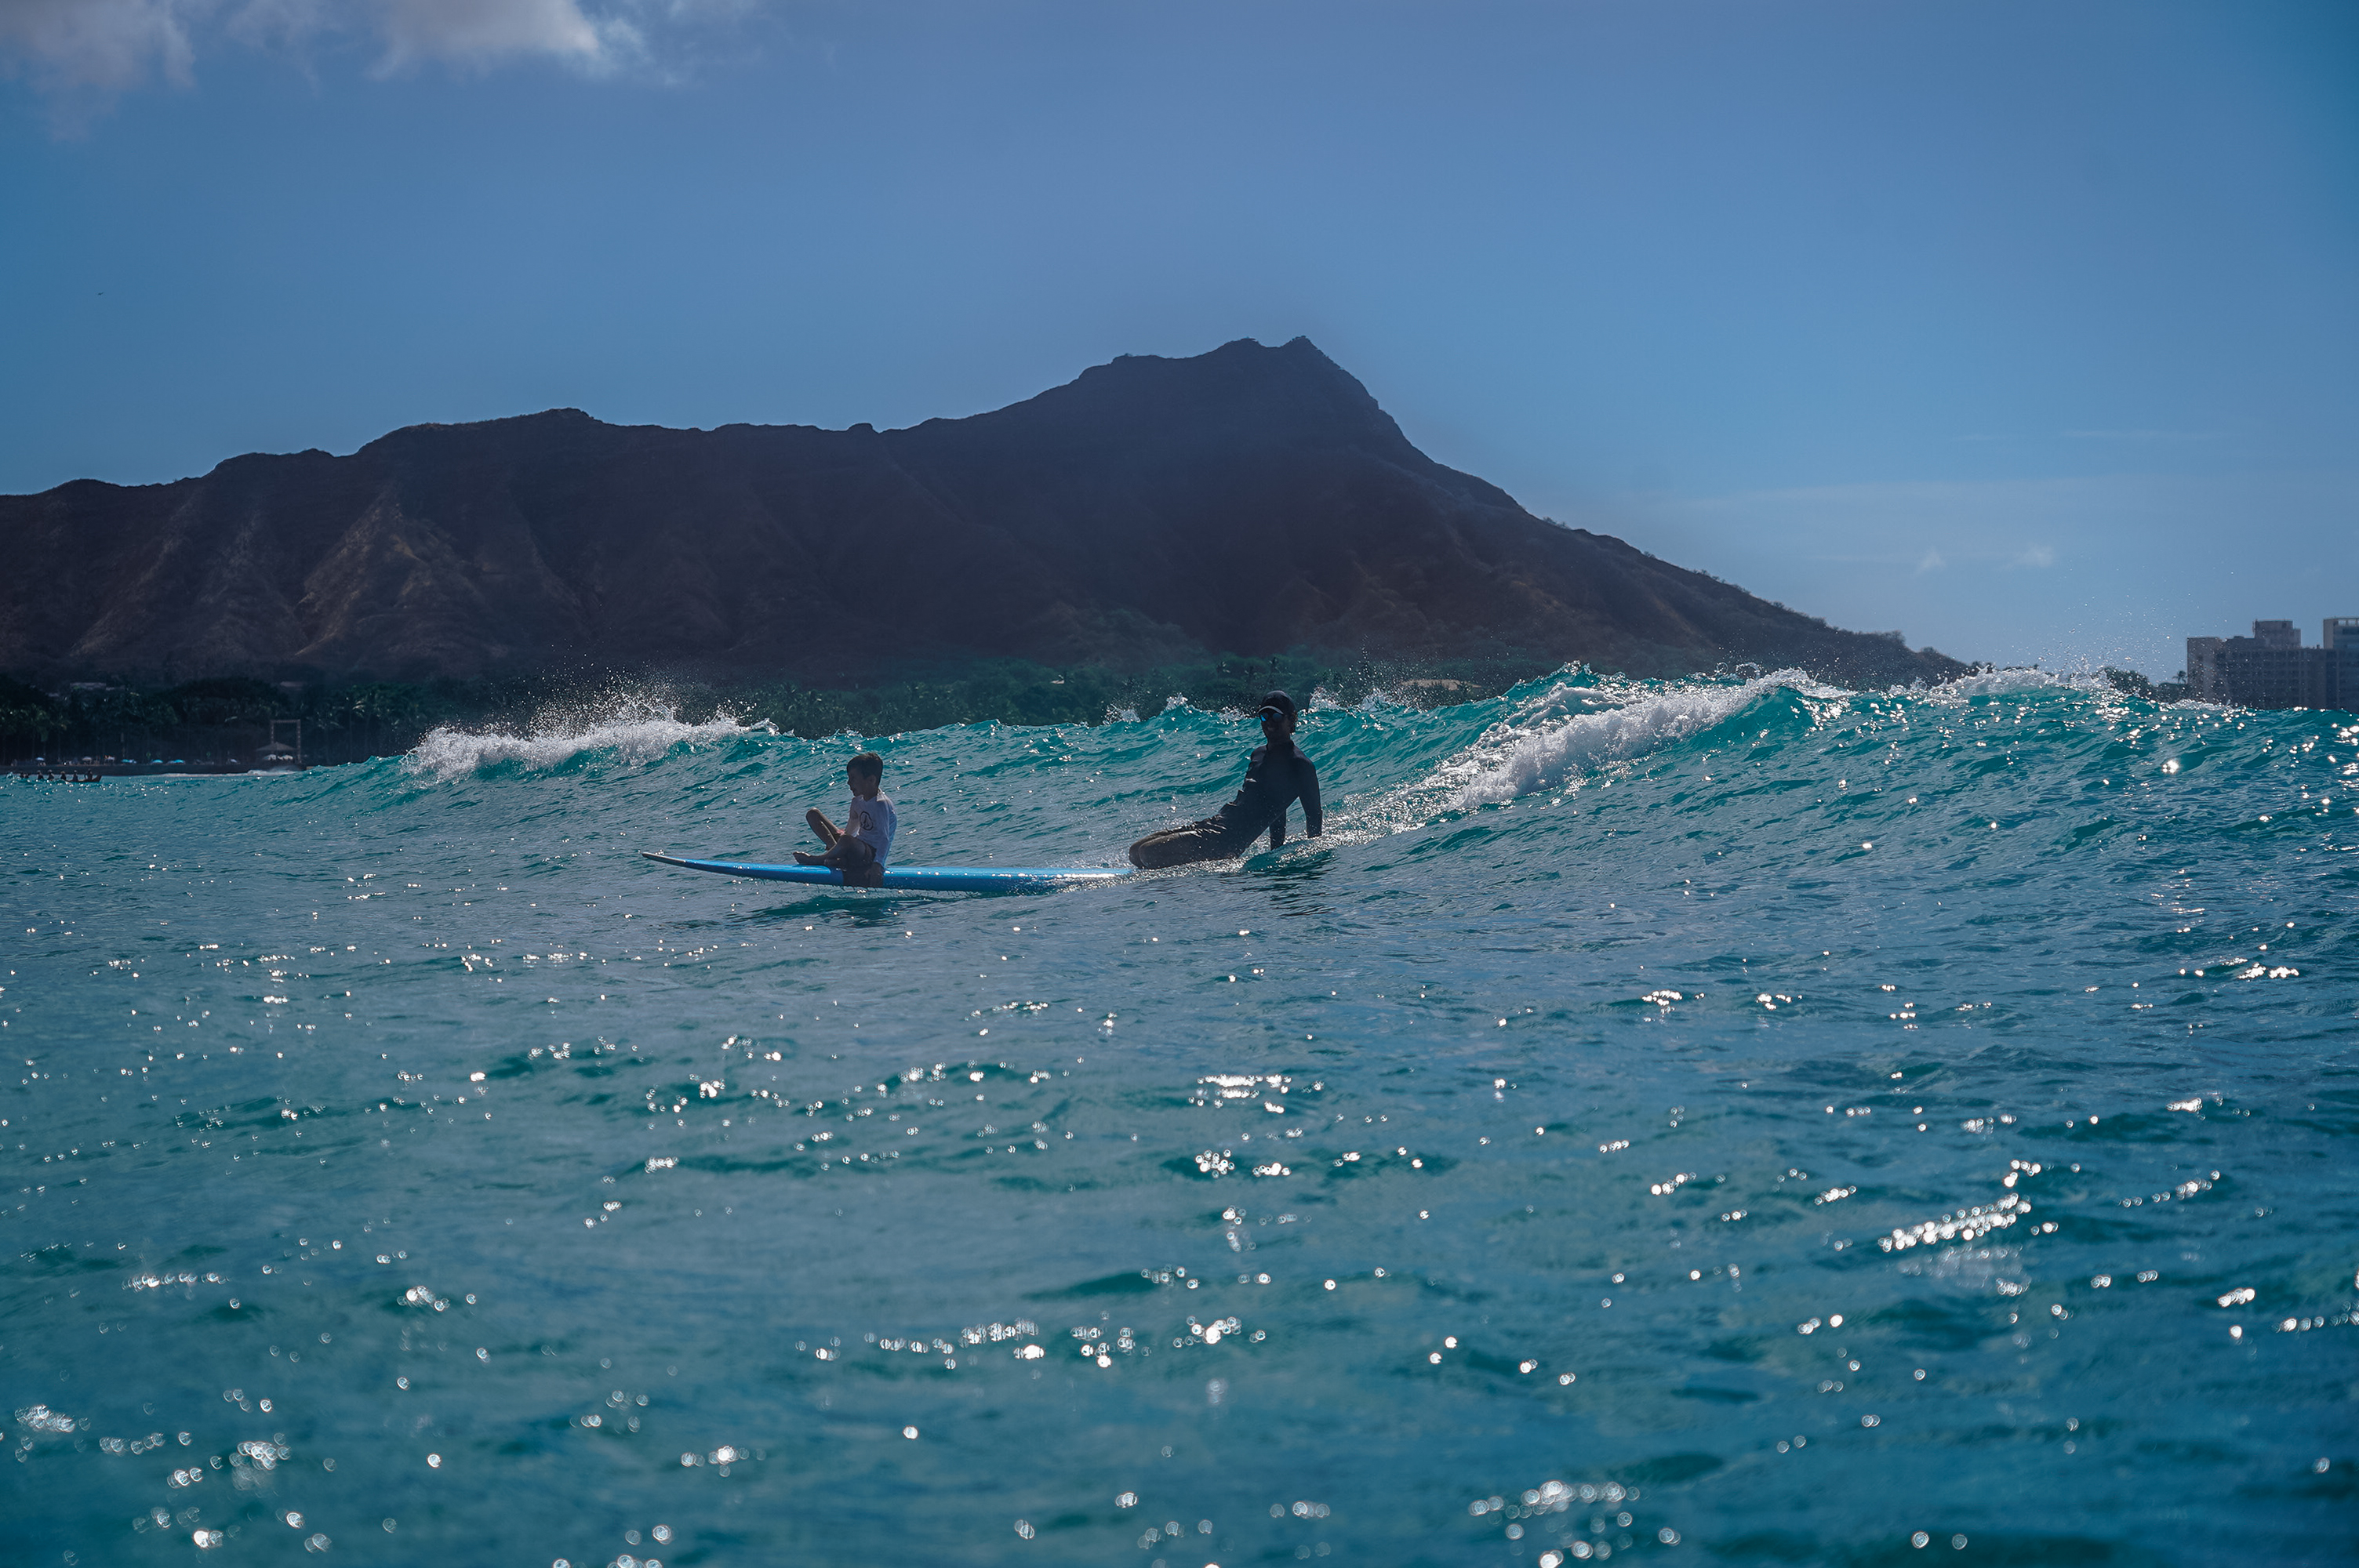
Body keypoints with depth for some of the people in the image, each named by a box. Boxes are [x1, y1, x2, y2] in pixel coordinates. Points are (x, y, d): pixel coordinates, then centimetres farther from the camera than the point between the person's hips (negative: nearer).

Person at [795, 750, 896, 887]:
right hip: (858, 849, 10)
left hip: (872, 854, -10)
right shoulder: (858, 801, 8)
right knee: (813, 814, 5)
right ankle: (839, 856, -16)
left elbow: (884, 839, -28)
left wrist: (877, 865, -37)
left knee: (847, 841, -45)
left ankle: (815, 860, -15)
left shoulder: (881, 805, -19)